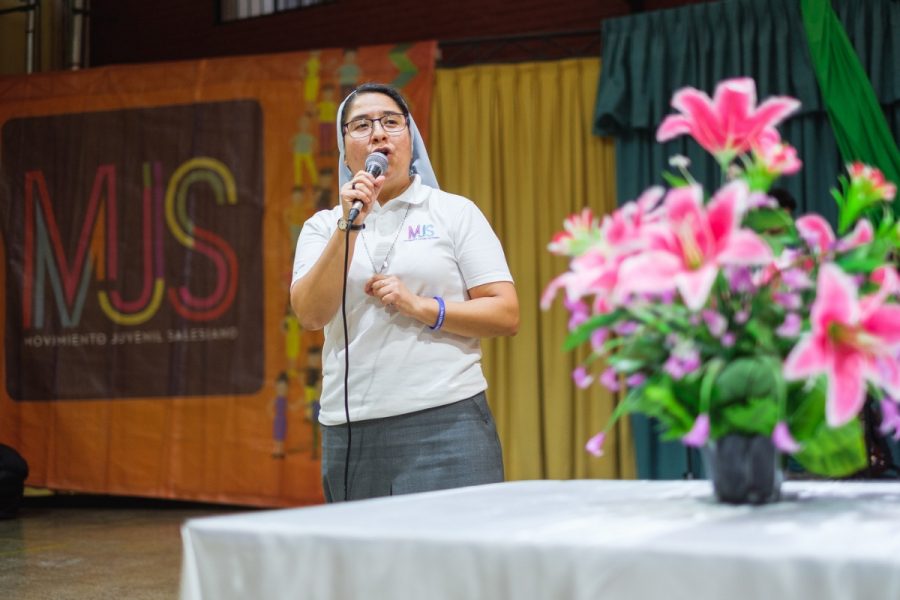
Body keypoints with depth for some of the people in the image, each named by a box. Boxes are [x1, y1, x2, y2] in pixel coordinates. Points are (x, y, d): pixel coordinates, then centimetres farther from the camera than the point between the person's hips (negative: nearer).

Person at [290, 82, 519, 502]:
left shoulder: (455, 213, 7)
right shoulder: (323, 227, 13)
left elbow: (507, 316, 1)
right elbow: (311, 315, -4)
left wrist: (421, 307, -11)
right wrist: (350, 225, -10)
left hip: (446, 422, -2)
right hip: (351, 432, 2)